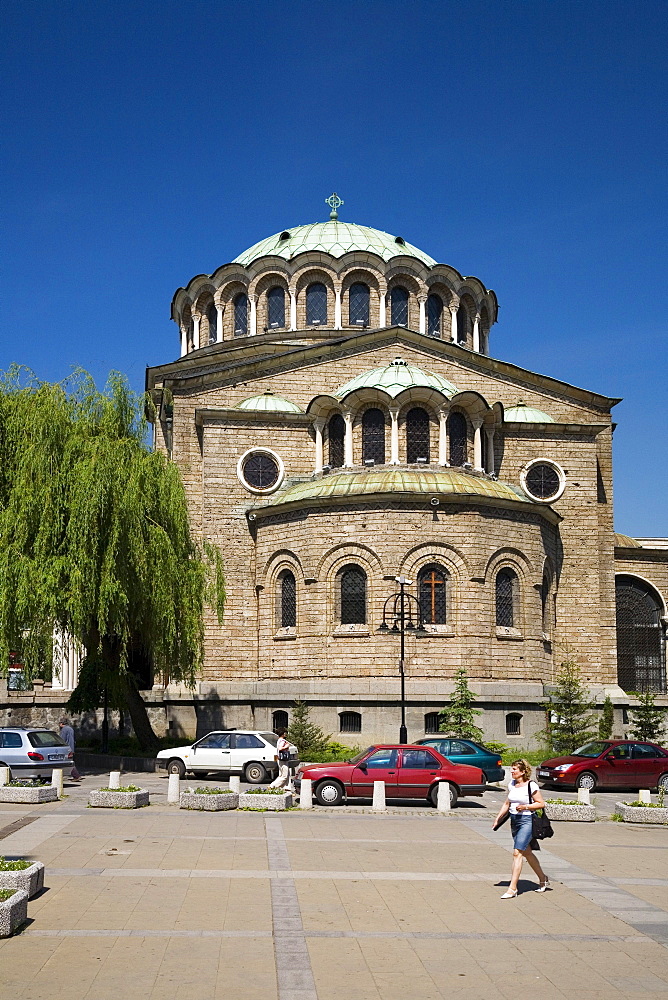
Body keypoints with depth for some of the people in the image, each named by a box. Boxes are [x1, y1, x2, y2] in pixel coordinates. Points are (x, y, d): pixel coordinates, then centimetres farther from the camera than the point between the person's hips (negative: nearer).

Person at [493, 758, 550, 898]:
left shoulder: (531, 785, -12)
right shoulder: (511, 784, 8)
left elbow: (541, 803, -9)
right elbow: (507, 803, 17)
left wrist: (525, 806, -20)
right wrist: (498, 818, 11)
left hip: (526, 821, -8)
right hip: (514, 820, 8)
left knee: (517, 853, -12)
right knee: (526, 852, 17)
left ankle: (512, 889, -10)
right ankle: (543, 880, 35)